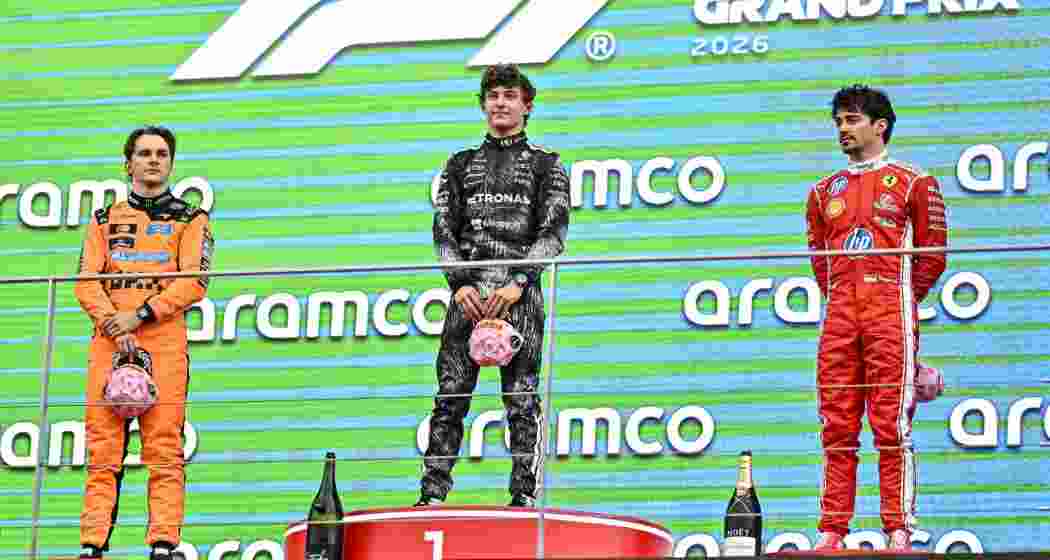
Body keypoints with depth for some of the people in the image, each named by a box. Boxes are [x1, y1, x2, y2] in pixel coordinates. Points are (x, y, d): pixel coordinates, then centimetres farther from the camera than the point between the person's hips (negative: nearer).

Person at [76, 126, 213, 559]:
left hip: (164, 340, -2)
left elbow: (194, 281, 0)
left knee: (164, 449, -9)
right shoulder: (105, 220, 21)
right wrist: (114, 325, -9)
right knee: (103, 449, -4)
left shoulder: (190, 219, 14)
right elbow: (87, 282, 9)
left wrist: (140, 316, -10)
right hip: (108, 340, 2)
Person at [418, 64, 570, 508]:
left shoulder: (545, 164, 12)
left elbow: (553, 232, 1)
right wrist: (460, 283, -6)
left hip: (519, 293, -2)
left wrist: (518, 283, -13)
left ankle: (524, 496, -7)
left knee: (522, 400, -6)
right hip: (467, 291, 2)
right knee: (450, 396, -5)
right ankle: (432, 496, -7)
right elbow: (443, 229, 11)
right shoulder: (461, 164, 20)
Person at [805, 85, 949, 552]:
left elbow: (932, 255, 6)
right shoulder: (824, 191, 21)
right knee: (837, 427, 1)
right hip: (839, 317, 5)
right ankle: (831, 533, 1)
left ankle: (899, 533, -11)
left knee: (891, 425, -10)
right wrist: (842, 299, 13)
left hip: (890, 312, -5)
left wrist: (899, 299, 7)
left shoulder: (912, 183, 7)